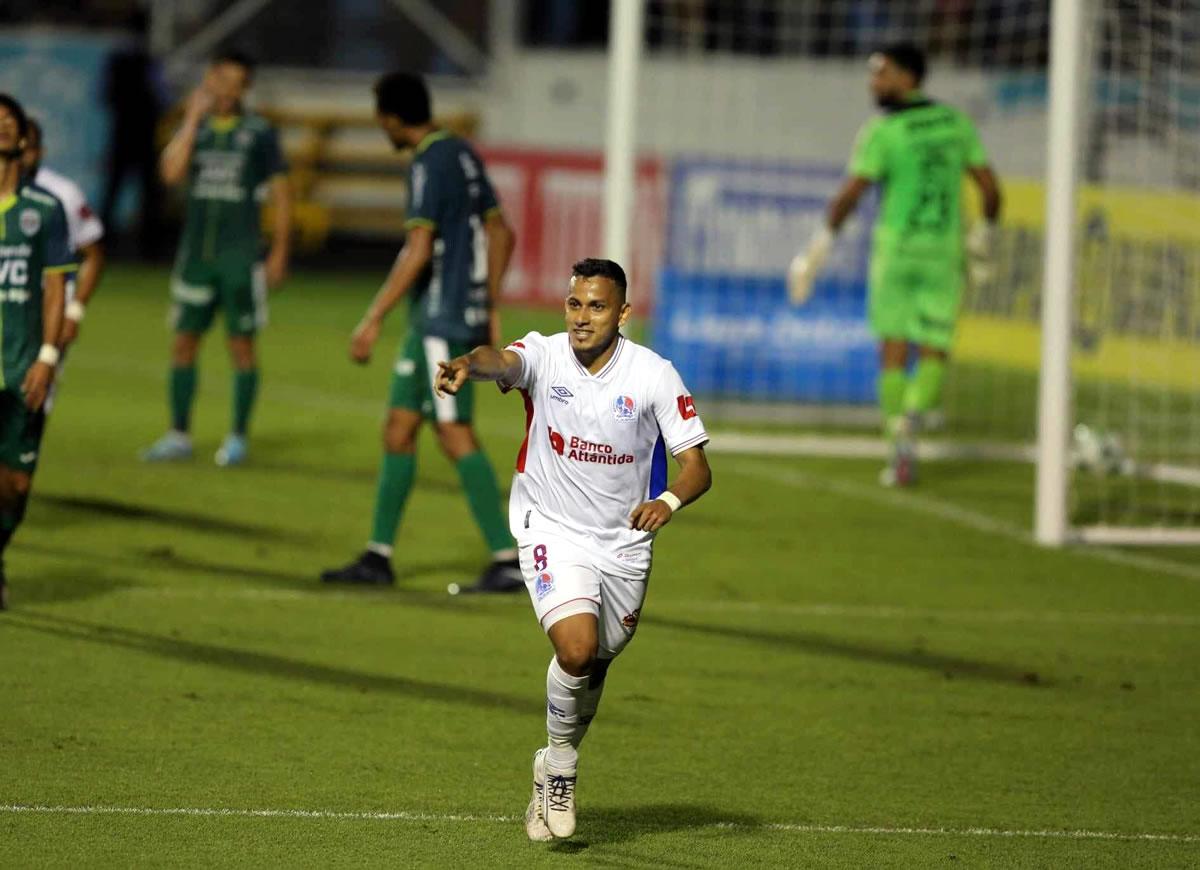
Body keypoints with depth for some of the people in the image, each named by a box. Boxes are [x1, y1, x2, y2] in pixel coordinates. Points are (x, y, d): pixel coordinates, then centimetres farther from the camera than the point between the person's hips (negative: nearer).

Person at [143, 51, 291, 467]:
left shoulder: (260, 133, -1)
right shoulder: (194, 129, 7)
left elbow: (280, 194, 1)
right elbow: (171, 171, -10)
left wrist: (278, 253, -4)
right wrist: (193, 119, -11)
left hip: (240, 257, -3)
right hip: (196, 253, 3)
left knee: (241, 345, 0)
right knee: (184, 342, 5)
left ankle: (237, 438, 8)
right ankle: (178, 436, 13)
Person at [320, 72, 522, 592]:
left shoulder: (430, 165, -15)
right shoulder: (463, 156, 14)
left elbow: (418, 252, -22)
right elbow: (500, 233, 20)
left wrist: (374, 320, -20)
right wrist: (490, 306, 25)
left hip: (442, 322, -10)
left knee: (455, 436, -10)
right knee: (398, 428, 11)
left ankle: (507, 560, -11)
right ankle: (378, 557, 14)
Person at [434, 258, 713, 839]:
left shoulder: (653, 374, -10)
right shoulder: (544, 356, -12)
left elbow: (696, 464, -11)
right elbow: (503, 361, -36)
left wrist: (669, 501, -34)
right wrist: (468, 366, -61)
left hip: (624, 541, 2)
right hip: (552, 531, -2)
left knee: (594, 667, 14)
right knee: (576, 649, -24)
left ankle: (555, 771, 40)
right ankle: (560, 764, 1)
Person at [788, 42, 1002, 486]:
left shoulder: (883, 132, -11)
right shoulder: (956, 123, 4)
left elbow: (849, 195, -18)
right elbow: (990, 188, 6)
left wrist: (820, 246, -13)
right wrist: (985, 231, 23)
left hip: (895, 249, -3)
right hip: (944, 253, 3)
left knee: (893, 353, 10)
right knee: (933, 359, 7)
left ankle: (902, 454, 6)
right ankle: (909, 422, -22)